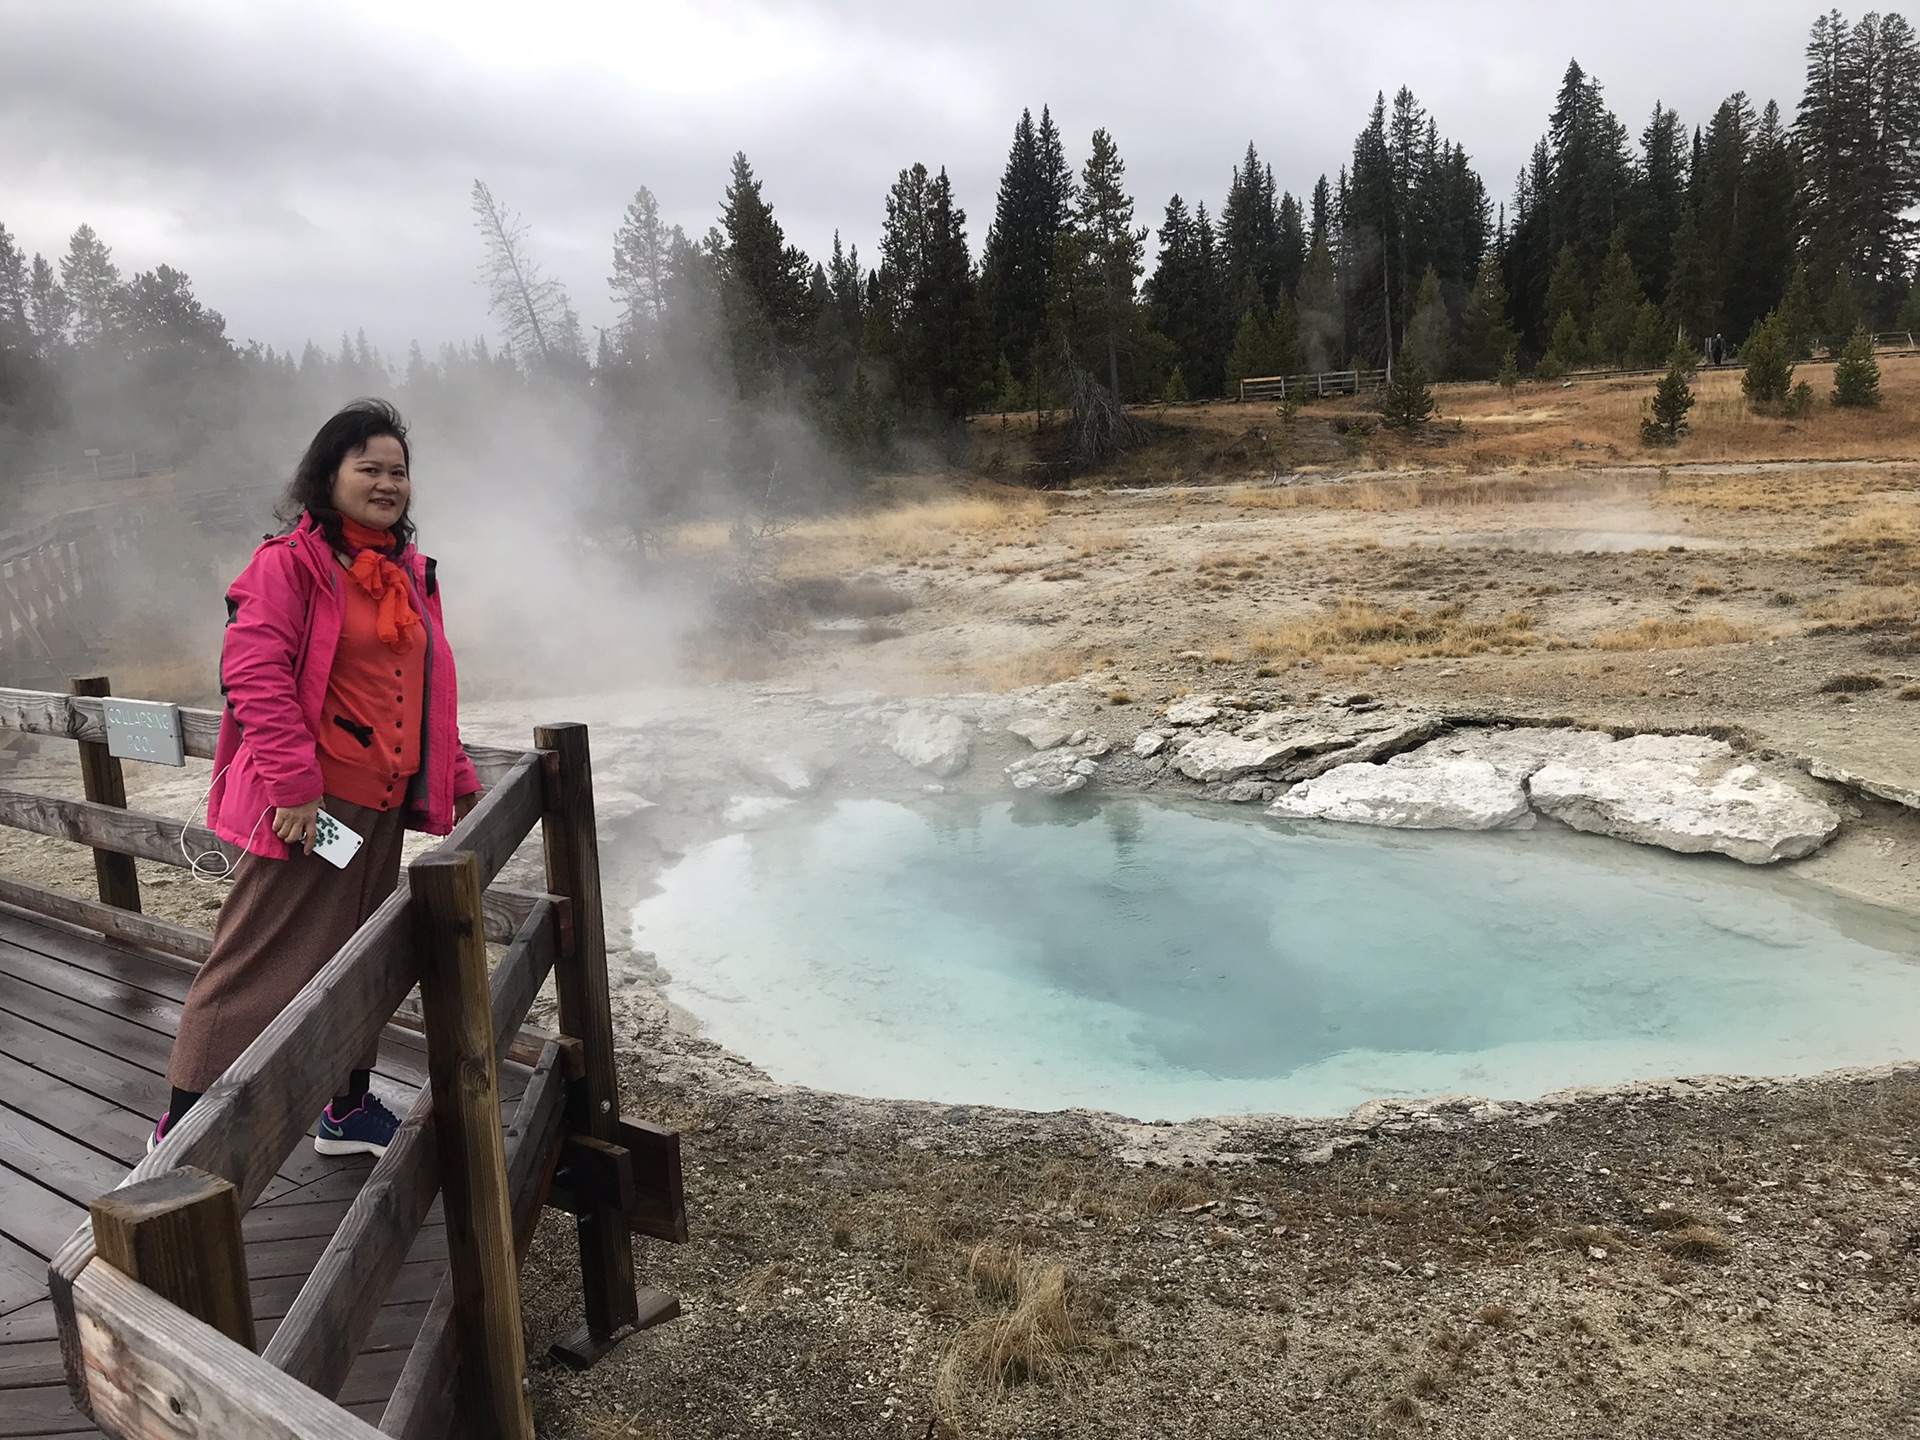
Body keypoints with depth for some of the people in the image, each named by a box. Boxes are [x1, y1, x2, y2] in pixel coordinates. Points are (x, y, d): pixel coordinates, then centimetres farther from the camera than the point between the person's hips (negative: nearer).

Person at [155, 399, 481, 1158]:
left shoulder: (409, 574, 14)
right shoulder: (291, 561, -9)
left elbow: (428, 693, 19)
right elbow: (254, 673, -17)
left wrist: (459, 784, 16)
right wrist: (294, 785, -22)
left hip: (380, 806, 8)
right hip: (308, 803, -8)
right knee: (257, 961, -3)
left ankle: (349, 1110, 32)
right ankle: (182, 1128, 11)